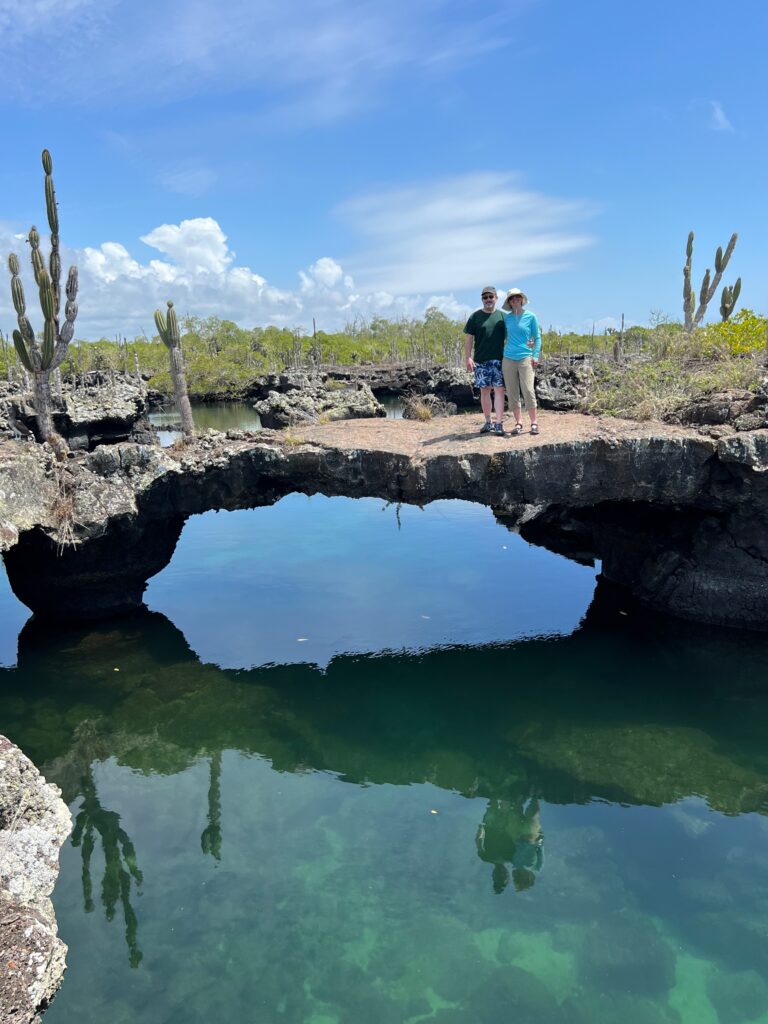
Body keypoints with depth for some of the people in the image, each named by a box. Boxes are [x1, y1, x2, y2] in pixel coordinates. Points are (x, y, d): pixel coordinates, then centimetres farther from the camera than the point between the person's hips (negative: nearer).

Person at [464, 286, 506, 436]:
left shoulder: (502, 316, 8)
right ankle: (488, 422, 17)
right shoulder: (475, 317, 5)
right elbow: (468, 338, 3)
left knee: (499, 390, -7)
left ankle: (499, 423, -7)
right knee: (484, 390, 6)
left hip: (499, 359, 0)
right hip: (481, 360, 0)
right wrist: (468, 357, -6)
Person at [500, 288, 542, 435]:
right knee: (512, 392, 2)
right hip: (508, 359, 3)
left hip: (525, 358, -3)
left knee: (528, 390, -11)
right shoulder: (506, 317, 9)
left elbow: (537, 337, 7)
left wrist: (536, 356, -2)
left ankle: (534, 422, -2)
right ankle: (518, 423, 9)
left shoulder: (530, 316, 2)